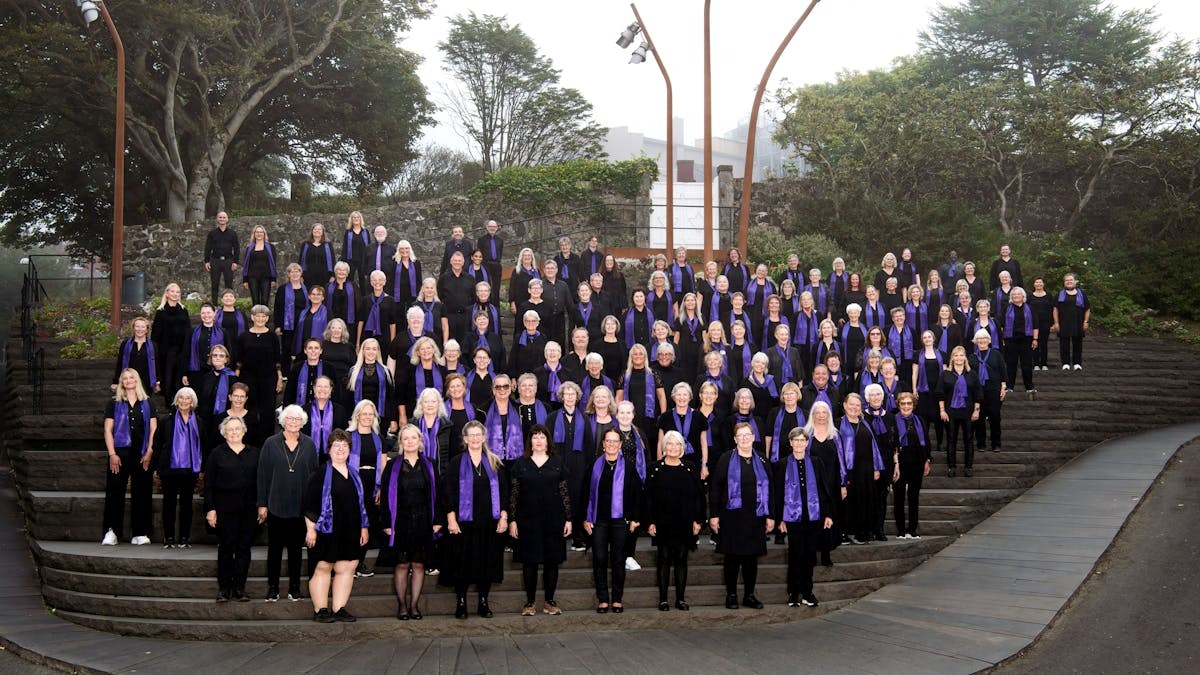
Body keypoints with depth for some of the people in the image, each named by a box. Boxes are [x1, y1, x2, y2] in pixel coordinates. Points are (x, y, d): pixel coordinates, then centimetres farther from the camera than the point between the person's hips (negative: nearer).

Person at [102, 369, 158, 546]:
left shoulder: (147, 404, 11)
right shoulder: (114, 403, 8)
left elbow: (153, 429, 8)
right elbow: (108, 430, 3)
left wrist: (149, 453, -2)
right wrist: (112, 454, -7)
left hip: (142, 455, 1)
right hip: (120, 453, -1)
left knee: (142, 493, 1)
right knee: (115, 492, -6)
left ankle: (140, 533, 4)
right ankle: (111, 531, -5)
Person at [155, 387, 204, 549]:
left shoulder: (198, 422, 8)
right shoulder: (167, 420, 3)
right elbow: (157, 444, 3)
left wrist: (202, 468, 7)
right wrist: (156, 467, -2)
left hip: (190, 469, 1)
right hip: (170, 468, -1)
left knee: (186, 503, 6)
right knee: (169, 502, 2)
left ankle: (185, 537, 11)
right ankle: (168, 537, 8)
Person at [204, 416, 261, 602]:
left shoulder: (254, 454, 10)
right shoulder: (217, 454, 3)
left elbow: (260, 481, 10)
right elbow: (209, 484, 1)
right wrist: (210, 508, -5)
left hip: (248, 510, 2)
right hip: (225, 509, -2)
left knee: (244, 548, 3)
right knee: (226, 548, 0)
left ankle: (239, 588, 10)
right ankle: (224, 589, 7)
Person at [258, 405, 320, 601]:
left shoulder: (308, 445, 4)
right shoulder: (271, 444, 0)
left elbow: (314, 473, 6)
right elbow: (263, 475, 0)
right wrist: (262, 504, -4)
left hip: (300, 505, 1)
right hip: (276, 506, -1)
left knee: (296, 548, 9)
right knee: (275, 548, 4)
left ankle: (294, 587, 16)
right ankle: (272, 588, 12)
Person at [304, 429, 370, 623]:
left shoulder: (354, 475, 15)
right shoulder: (320, 474, -3)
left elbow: (363, 503, 21)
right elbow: (309, 503, -6)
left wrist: (364, 527, 16)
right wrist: (310, 529, -12)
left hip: (350, 532, 5)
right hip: (326, 530, -5)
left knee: (346, 568, 3)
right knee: (322, 567, -1)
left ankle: (339, 609, 10)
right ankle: (320, 610, 4)